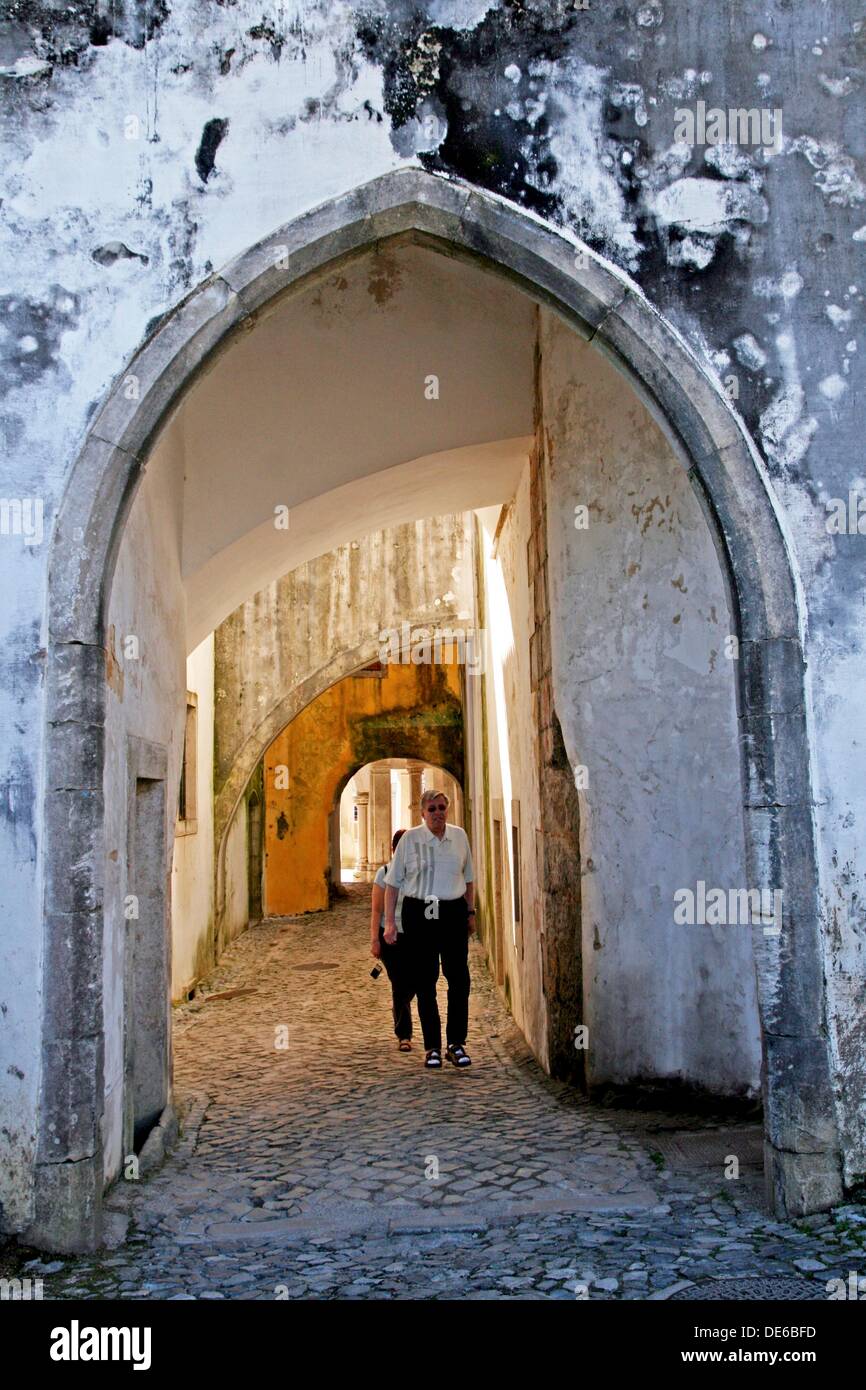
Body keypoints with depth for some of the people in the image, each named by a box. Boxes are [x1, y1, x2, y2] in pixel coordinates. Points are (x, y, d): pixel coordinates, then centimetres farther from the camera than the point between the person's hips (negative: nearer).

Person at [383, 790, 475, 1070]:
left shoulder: (459, 836, 5)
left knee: (459, 978, -1)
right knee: (424, 982, 4)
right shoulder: (410, 838, -3)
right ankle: (432, 1047, 14)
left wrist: (471, 912, 16)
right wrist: (390, 921, -4)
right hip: (419, 913, -2)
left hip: (454, 913, 2)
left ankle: (456, 1044, 12)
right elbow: (393, 882, 1)